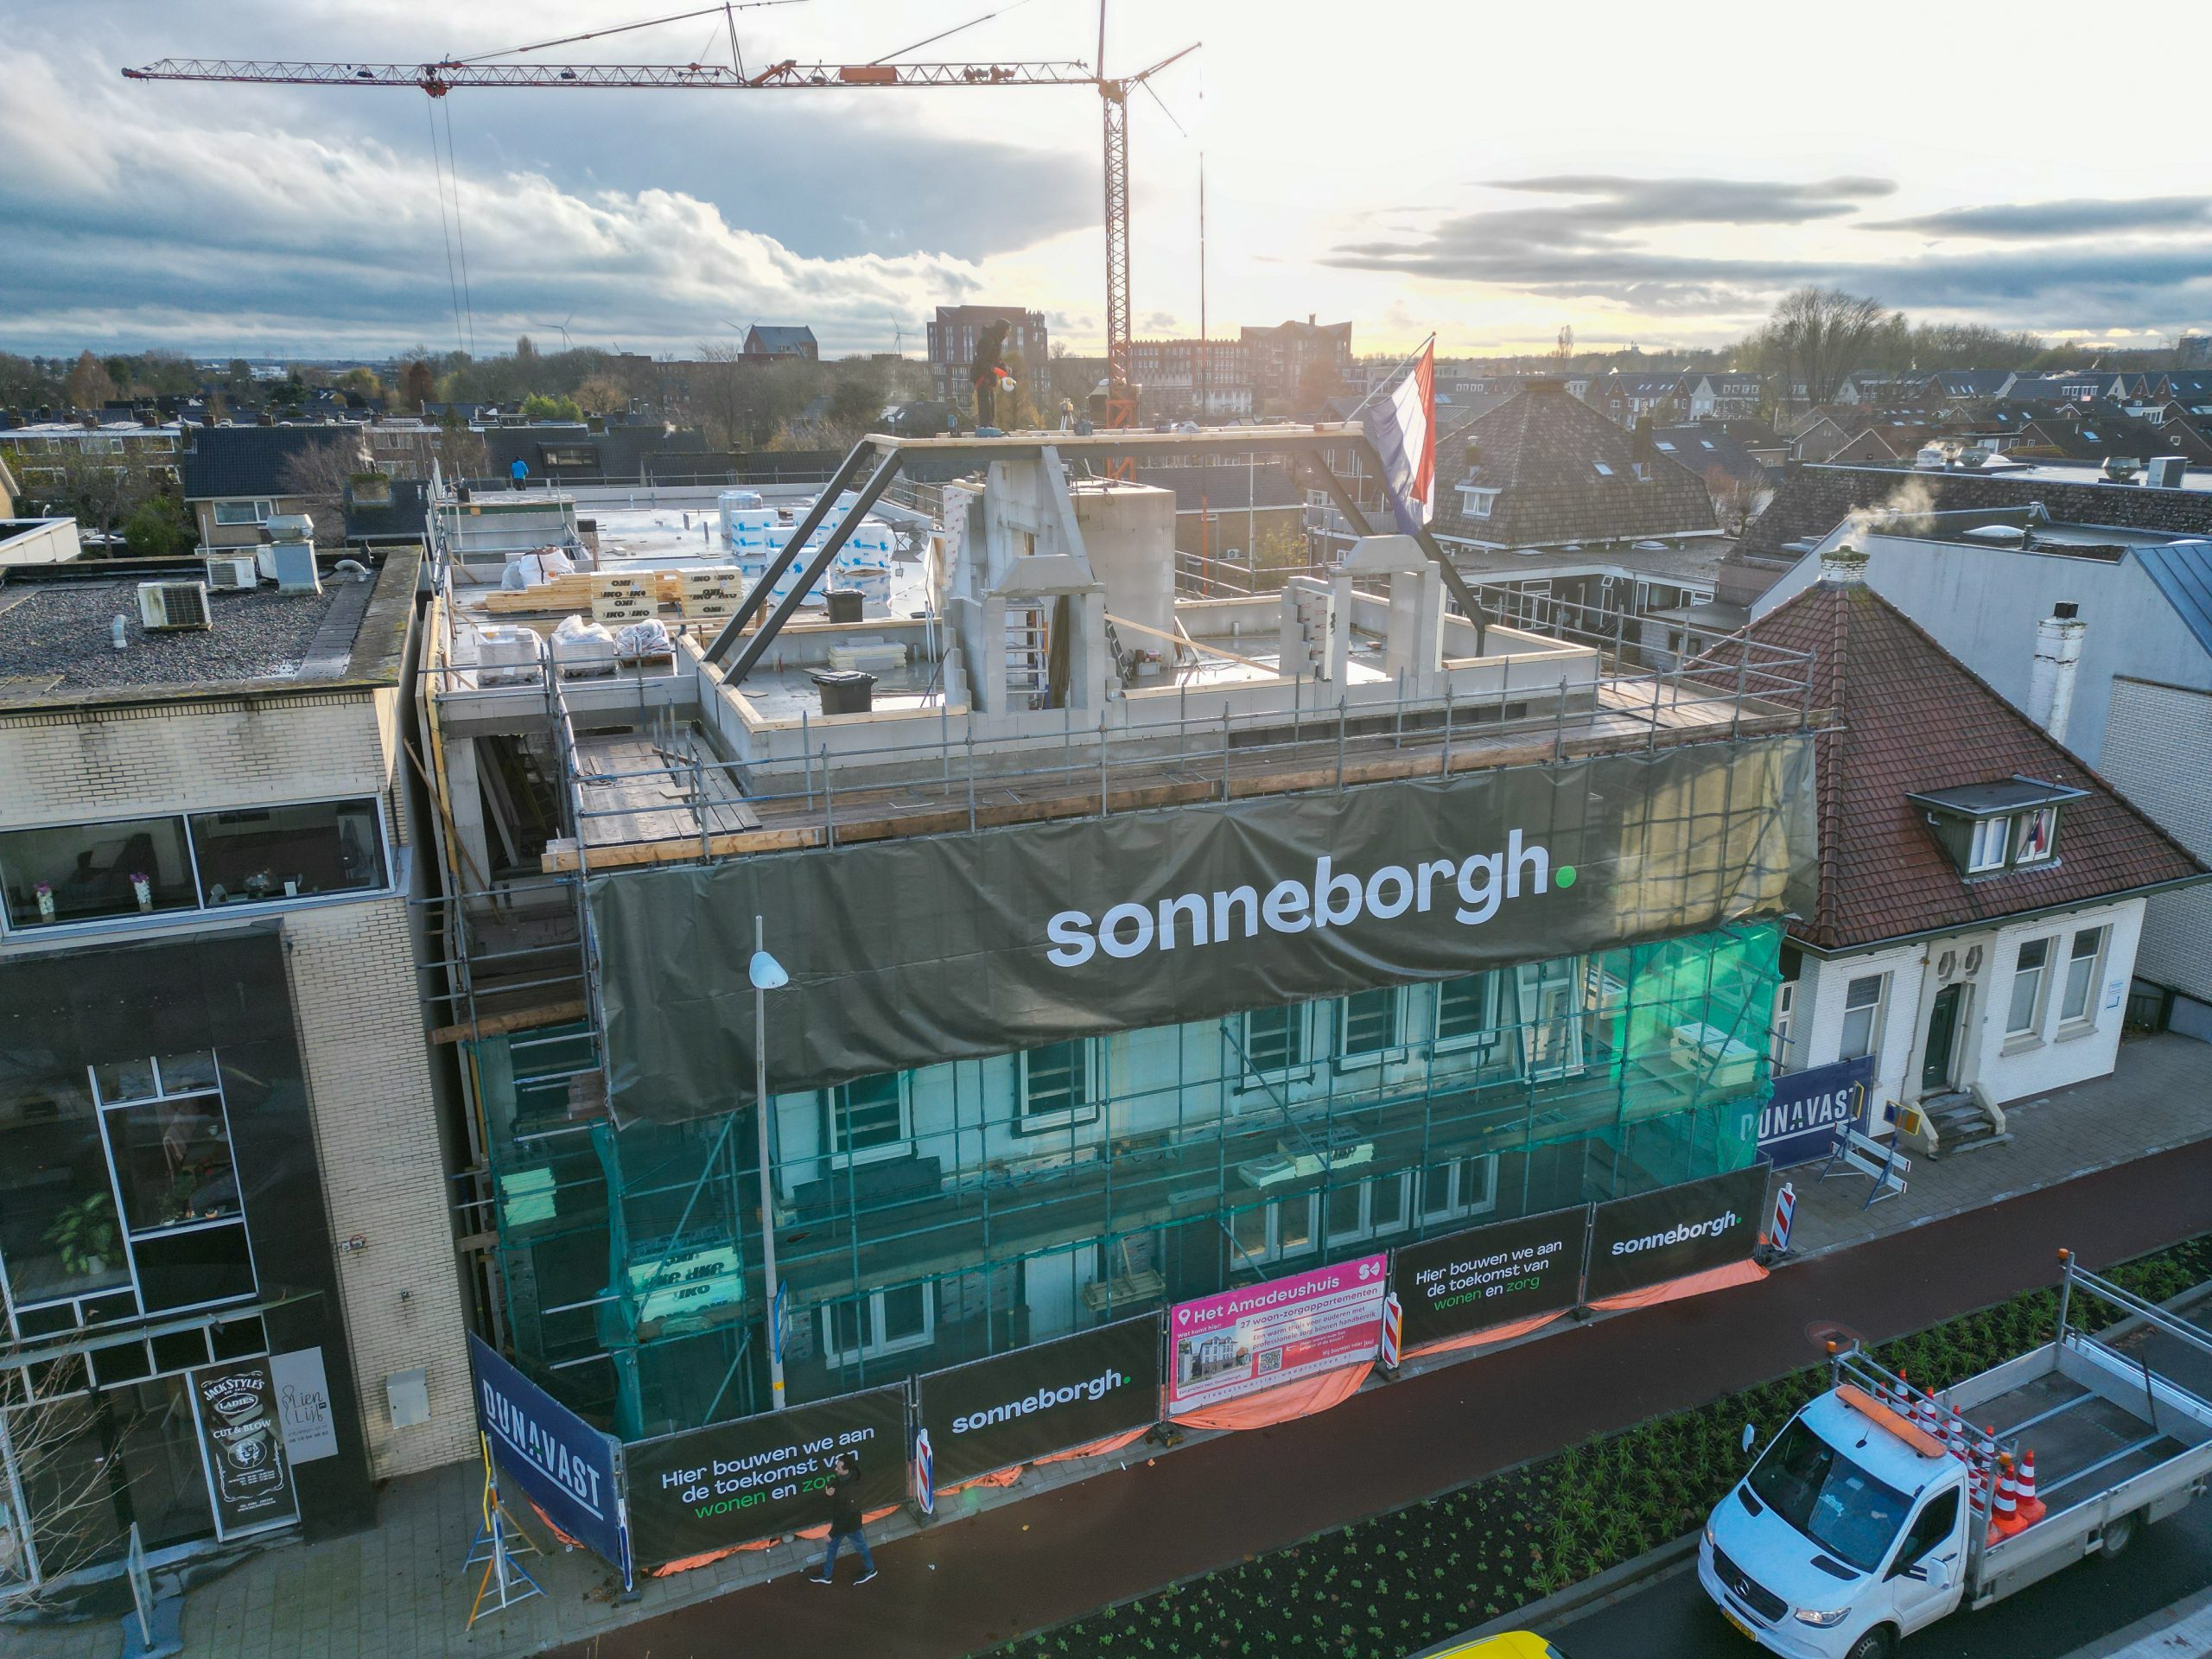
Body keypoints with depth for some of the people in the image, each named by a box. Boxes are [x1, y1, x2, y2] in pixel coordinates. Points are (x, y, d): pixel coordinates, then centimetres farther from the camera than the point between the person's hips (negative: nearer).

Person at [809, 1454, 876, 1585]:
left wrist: (832, 1533, -23)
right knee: (832, 1546, 24)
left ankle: (870, 1569, 46)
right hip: (838, 1520, 8)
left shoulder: (851, 1491, -40)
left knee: (860, 1546, 19)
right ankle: (827, 1575, 46)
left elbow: (847, 1517, -32)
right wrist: (829, 1491, -20)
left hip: (850, 1524, -8)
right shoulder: (840, 1478, -16)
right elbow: (832, 1485, 5)